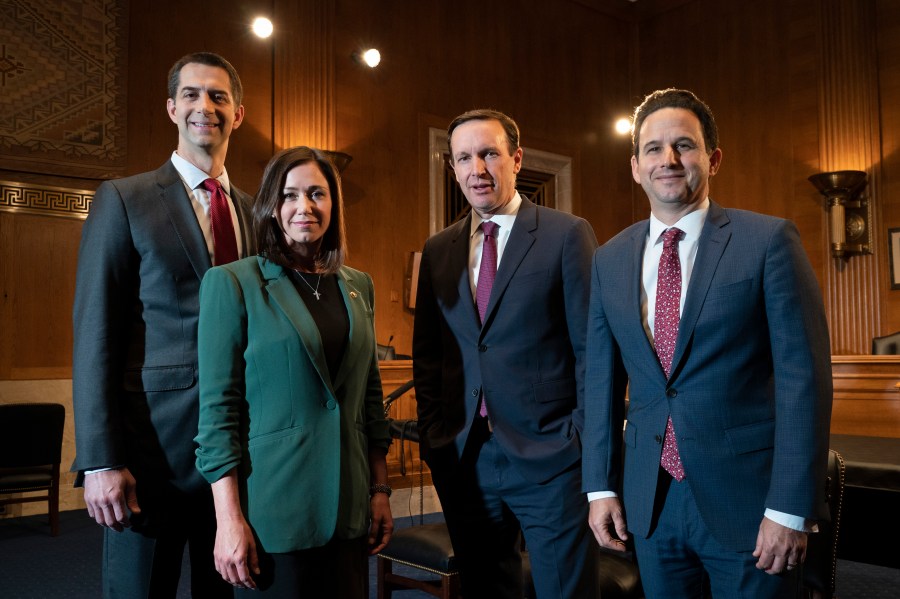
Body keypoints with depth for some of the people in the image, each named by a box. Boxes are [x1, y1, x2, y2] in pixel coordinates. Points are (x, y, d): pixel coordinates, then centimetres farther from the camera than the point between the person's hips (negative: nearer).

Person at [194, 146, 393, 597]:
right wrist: (229, 519, -12)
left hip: (348, 509, 5)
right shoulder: (233, 283, -6)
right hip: (274, 511, -4)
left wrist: (380, 490, 9)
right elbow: (217, 410, -9)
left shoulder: (358, 286, 8)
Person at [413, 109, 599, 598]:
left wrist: (588, 446, -7)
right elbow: (426, 356, 13)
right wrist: (435, 437, 6)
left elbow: (591, 348, -5)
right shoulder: (438, 251, 9)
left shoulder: (567, 235, -3)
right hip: (465, 461, 4)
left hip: (550, 459, -4)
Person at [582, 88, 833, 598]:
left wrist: (791, 509, -13)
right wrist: (601, 486, 5)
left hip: (747, 499, -3)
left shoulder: (769, 241, -7)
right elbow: (603, 379, 7)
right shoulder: (610, 260, 5)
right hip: (650, 502, 4)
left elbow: (804, 375, -10)